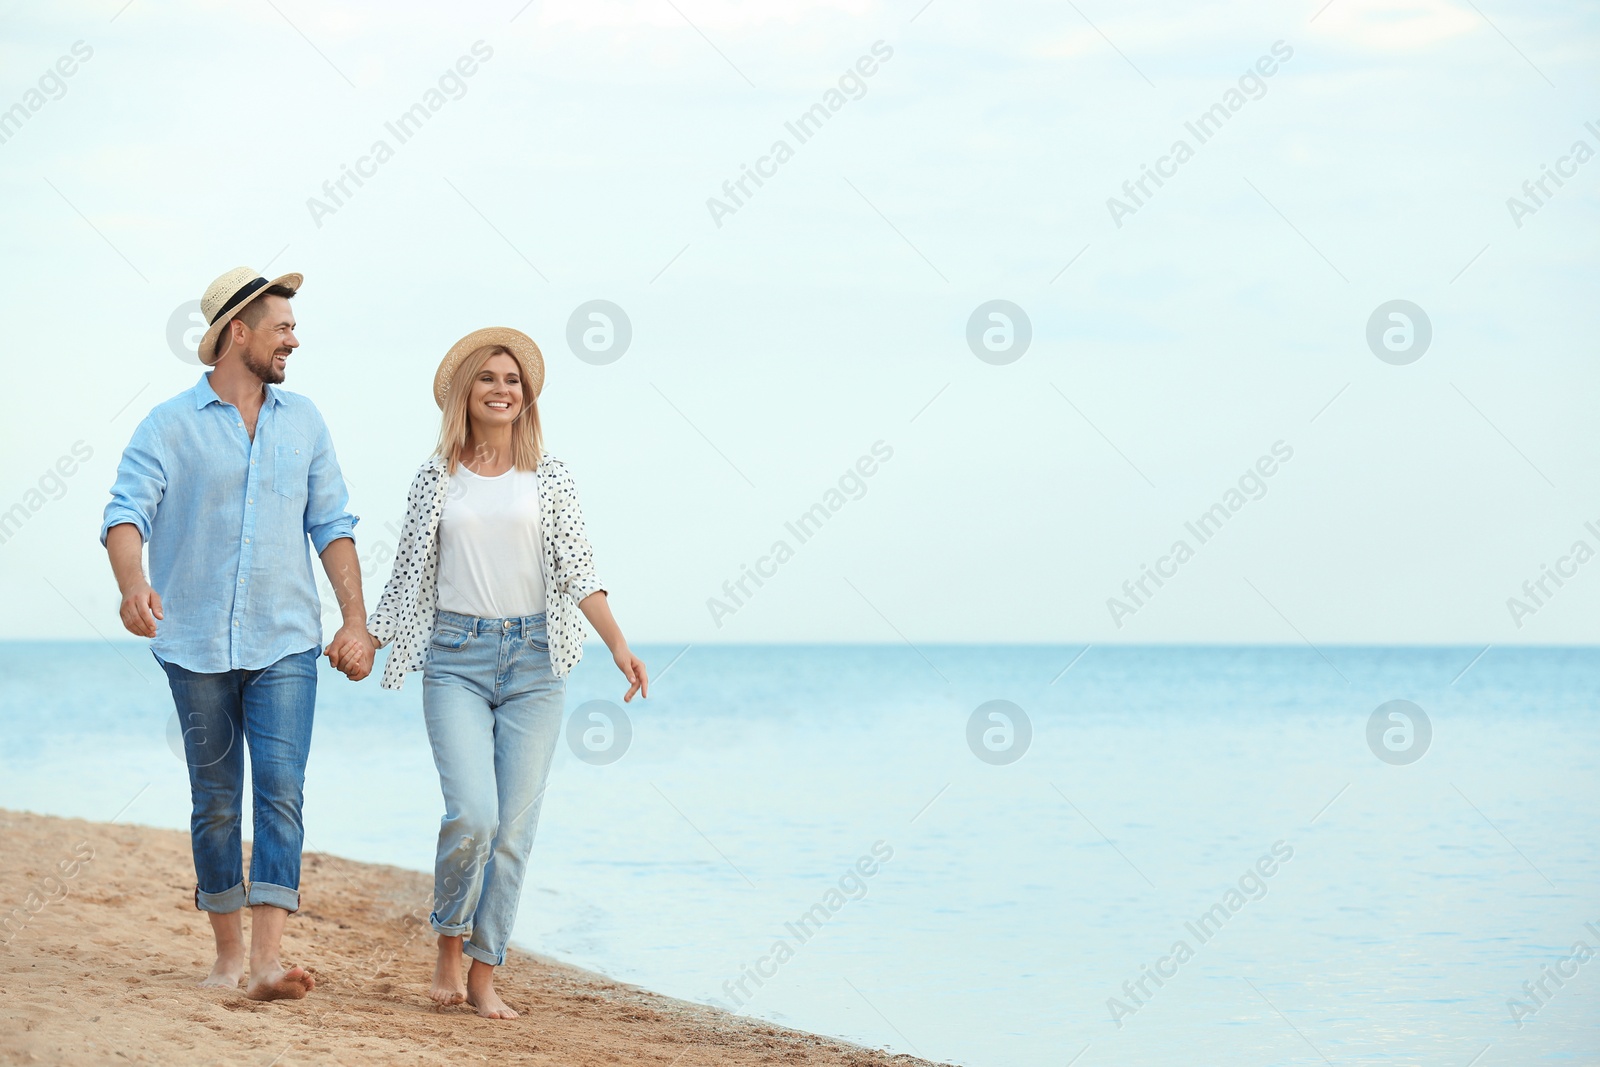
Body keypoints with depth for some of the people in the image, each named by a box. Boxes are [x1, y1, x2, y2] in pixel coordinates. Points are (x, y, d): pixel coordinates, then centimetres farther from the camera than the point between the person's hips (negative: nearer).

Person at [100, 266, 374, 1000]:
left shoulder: (303, 421, 9)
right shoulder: (171, 425, -2)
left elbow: (332, 525, 11)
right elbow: (126, 512, -13)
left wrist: (356, 619, 2)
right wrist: (133, 585, -33)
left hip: (285, 644, 1)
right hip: (197, 644, -1)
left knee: (281, 790, -13)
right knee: (215, 802, 7)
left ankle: (267, 963, -18)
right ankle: (227, 954, 20)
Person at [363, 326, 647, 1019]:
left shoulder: (548, 476, 7)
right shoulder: (437, 478, 7)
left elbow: (577, 569, 1)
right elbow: (408, 575, 12)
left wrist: (618, 644, -10)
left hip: (533, 661, 1)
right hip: (456, 657, -1)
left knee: (514, 826, -1)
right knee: (472, 814, -17)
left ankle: (484, 975, 8)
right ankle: (449, 947, 7)